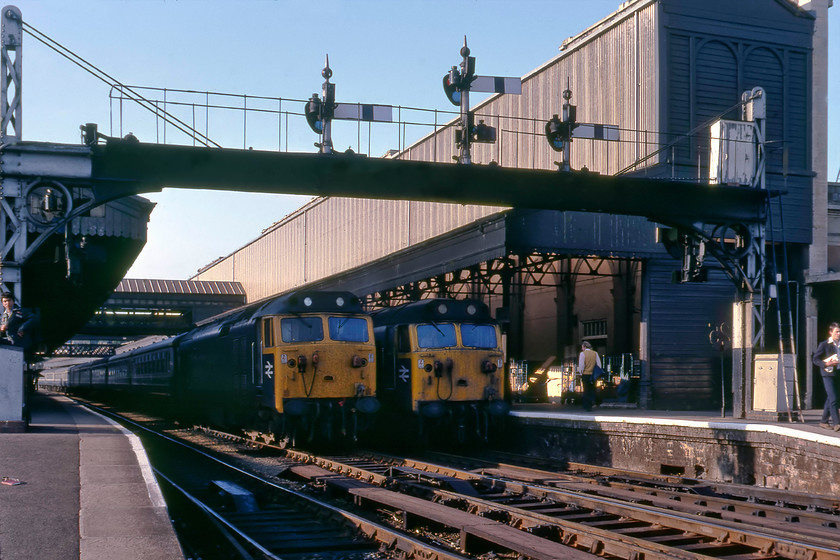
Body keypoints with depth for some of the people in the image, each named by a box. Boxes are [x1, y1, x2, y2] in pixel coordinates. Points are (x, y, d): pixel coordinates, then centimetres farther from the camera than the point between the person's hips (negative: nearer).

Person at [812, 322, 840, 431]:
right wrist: (825, 364, -18)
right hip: (828, 374, -6)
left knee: (830, 399, 13)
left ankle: (823, 421, 24)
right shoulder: (824, 344, -4)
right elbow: (815, 359, -4)